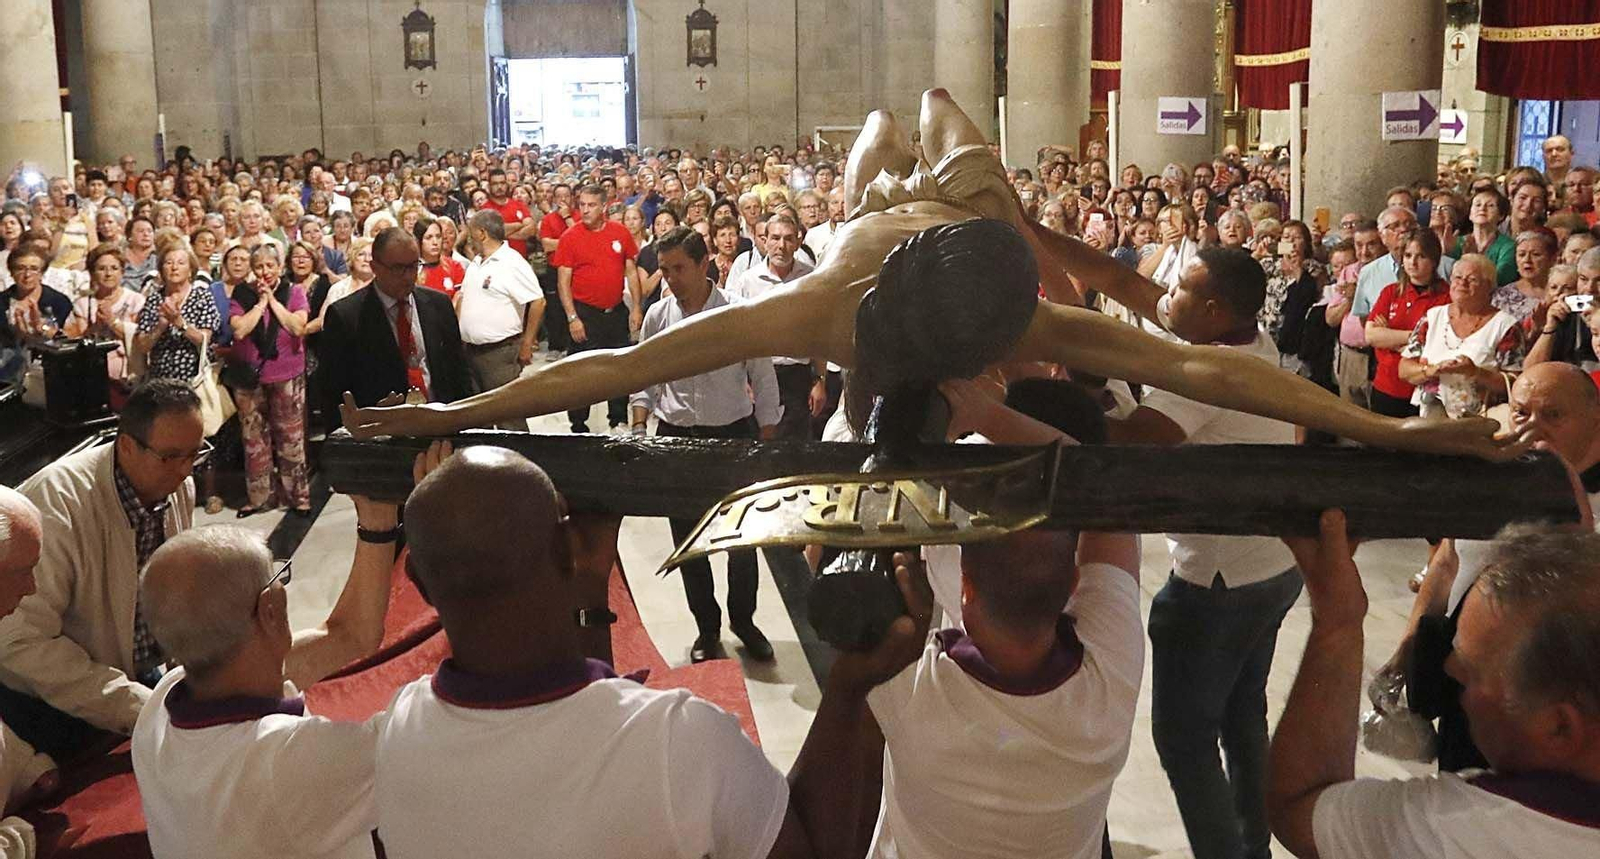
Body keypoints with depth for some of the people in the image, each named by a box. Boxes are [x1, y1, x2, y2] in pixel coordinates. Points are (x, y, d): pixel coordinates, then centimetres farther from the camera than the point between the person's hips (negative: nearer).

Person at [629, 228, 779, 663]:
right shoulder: (657, 316, -1)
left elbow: (763, 382, -2)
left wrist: (767, 444, -2)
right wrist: (639, 428, -2)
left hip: (734, 434, -2)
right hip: (676, 437, 2)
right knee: (687, 540, 9)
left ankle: (743, 619, 30)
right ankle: (707, 628, 25)